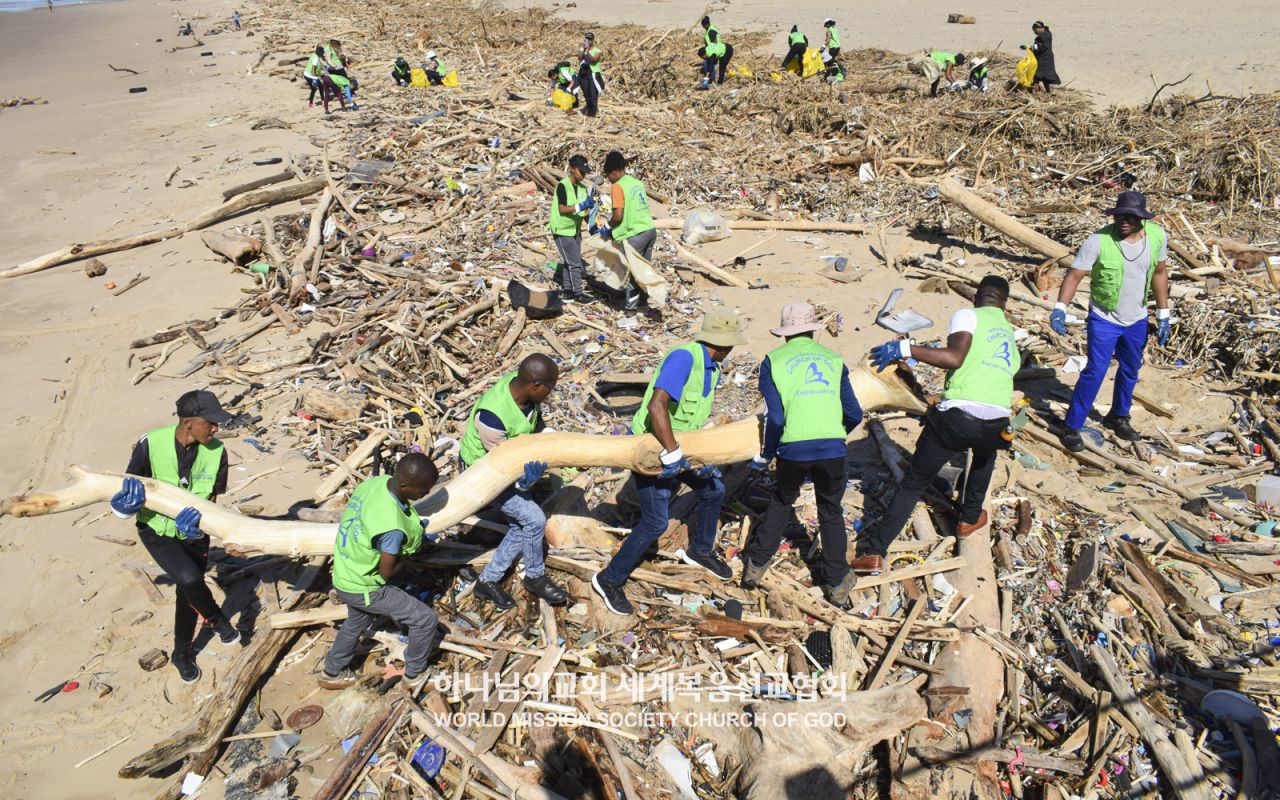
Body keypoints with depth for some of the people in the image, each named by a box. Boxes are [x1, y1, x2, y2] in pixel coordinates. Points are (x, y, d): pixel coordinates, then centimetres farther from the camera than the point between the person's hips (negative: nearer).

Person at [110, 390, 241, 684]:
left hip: (193, 531, 3)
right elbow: (130, 482, -11)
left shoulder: (216, 451, -18)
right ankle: (218, 621, 4)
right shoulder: (151, 443, -24)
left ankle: (182, 654, 37)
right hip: (156, 530, -2)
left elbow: (213, 497, -10)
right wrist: (132, 498, -34)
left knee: (188, 592, 13)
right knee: (190, 578, -26)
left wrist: (197, 516, -31)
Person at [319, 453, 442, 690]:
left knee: (357, 622, 35)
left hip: (346, 575, 8)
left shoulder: (376, 481, -16)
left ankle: (332, 673, 57)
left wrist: (413, 528, -5)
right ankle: (414, 674, 30)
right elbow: (386, 573, -22)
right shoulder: (393, 526, -38)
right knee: (425, 619, 7)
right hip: (364, 588, -8)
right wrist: (408, 548, -9)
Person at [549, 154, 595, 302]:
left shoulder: (582, 186, 3)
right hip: (562, 229, -7)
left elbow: (584, 209, 9)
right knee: (575, 262, -8)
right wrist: (580, 207, -33)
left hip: (575, 228, 7)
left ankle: (568, 290, 23)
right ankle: (578, 293, -1)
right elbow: (562, 209, -24)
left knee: (568, 262, 14)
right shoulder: (563, 185, -18)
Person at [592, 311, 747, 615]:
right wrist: (673, 453, -40)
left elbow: (697, 419, 1)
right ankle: (610, 579, 6)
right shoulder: (684, 357, -29)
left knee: (713, 490, 18)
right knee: (656, 522, -10)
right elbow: (656, 406, -41)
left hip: (679, 447, 9)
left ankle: (700, 550, 39)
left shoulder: (712, 369, 1)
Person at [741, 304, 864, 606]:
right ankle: (837, 583, 29)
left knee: (781, 501, 26)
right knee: (831, 512, 21)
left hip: (794, 448, -1)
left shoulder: (773, 361, 6)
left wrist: (765, 456, 10)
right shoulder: (833, 358, 14)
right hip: (832, 447, 1)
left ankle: (755, 565, 32)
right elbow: (854, 414, 11)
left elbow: (776, 418, -3)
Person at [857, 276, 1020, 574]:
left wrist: (904, 348, -12)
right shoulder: (1011, 335, 29)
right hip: (997, 424, 5)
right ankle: (970, 518, 46)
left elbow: (955, 358, -11)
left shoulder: (968, 315, 8)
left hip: (957, 415, -4)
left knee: (912, 484, 8)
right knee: (985, 454, 42)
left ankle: (874, 552, 7)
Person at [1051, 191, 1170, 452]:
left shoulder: (1158, 236, -9)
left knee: (1130, 371, 19)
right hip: (1104, 319, -5)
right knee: (1095, 372, -11)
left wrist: (1163, 315, 7)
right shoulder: (1099, 240, -23)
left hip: (1137, 319, 5)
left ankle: (1119, 417, 42)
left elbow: (1159, 273, 5)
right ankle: (1072, 427, 0)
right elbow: (1074, 274, -23)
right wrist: (1060, 308, -38)